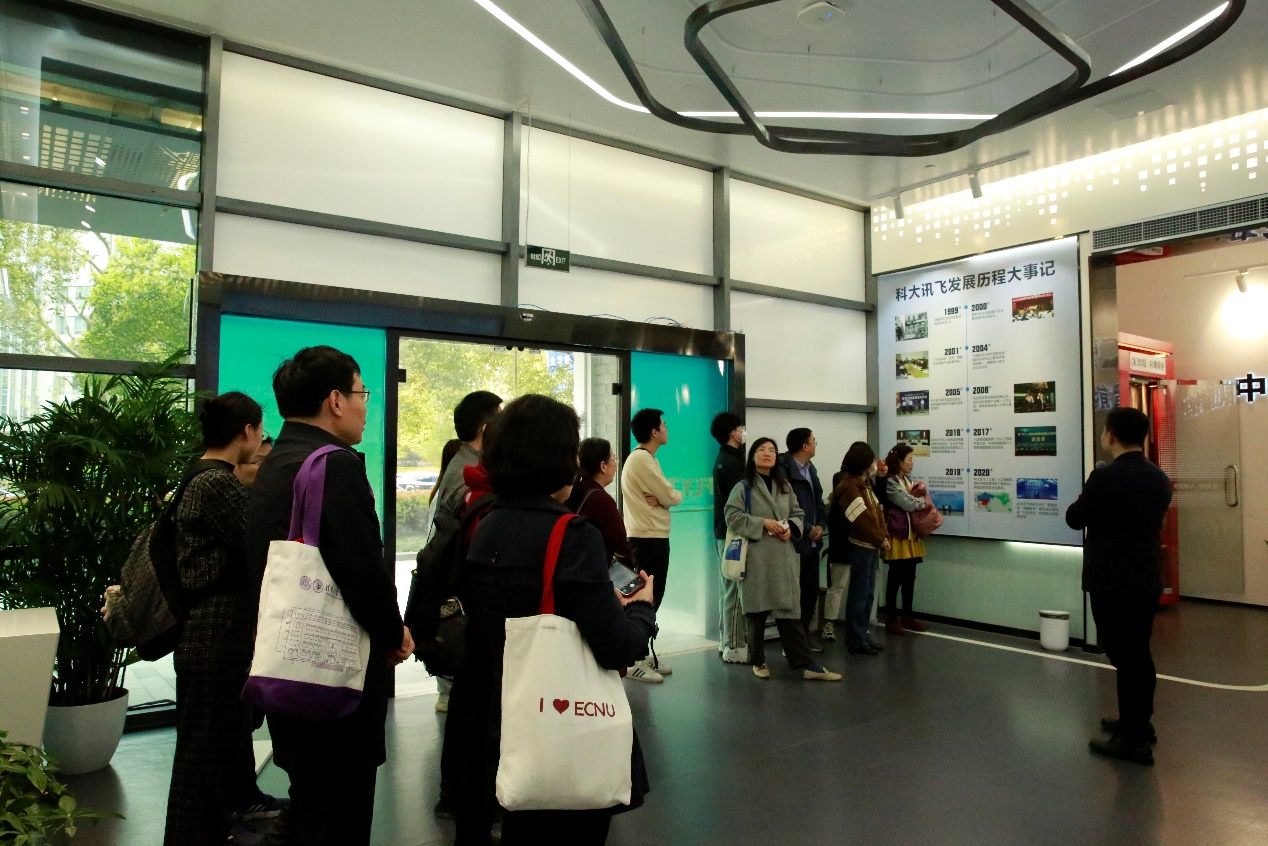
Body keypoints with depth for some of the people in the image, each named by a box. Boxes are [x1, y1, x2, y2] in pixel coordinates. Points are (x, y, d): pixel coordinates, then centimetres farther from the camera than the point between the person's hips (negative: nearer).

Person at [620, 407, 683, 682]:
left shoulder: (644, 458, 16)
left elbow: (662, 495, 11)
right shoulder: (642, 459, -17)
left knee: (651, 597, 15)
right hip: (648, 538, -10)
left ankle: (645, 654, 24)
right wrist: (677, 494, 3)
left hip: (651, 537, 10)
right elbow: (671, 496, -17)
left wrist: (660, 498, -10)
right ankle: (633, 661, 2)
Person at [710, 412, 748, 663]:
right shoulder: (731, 462, -15)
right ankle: (734, 646, -3)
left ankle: (727, 640, 23)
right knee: (735, 589, -7)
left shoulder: (723, 459, 16)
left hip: (725, 531, 11)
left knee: (729, 588, 15)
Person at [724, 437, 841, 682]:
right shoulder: (743, 487, -2)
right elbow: (733, 516, -10)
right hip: (756, 557, -4)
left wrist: (791, 527, -4)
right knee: (757, 610, 5)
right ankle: (758, 661, 20)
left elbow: (797, 513, 17)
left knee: (789, 610, 2)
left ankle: (806, 664, 3)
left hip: (783, 558, 4)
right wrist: (763, 523, -16)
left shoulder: (785, 486, 15)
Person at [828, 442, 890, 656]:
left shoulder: (864, 484, 14)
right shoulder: (849, 488, -17)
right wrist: (880, 540, -12)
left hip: (869, 545, 10)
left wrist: (884, 537, 1)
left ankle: (863, 634, 24)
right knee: (859, 593, -3)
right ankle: (856, 640, 5)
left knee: (868, 593, 15)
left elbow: (877, 511, 12)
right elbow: (863, 520, -20)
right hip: (859, 547, -10)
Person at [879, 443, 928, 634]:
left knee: (909, 577, 12)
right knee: (896, 578, -1)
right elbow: (909, 504, -15)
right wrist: (922, 497, 3)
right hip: (898, 535, -8)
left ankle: (908, 616, 21)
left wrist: (918, 493, -6)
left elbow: (917, 500, 15)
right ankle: (891, 618, 7)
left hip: (911, 533, 8)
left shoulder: (908, 480, 14)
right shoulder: (889, 482, -14)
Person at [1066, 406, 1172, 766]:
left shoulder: (1106, 476, -19)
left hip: (1113, 583, -8)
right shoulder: (1159, 478, 6)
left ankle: (1134, 740, 7)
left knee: (1124, 656, -1)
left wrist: (1090, 498, 7)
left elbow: (1075, 518, -10)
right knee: (1138, 653, 19)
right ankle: (1138, 722, 33)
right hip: (1147, 580, 8)